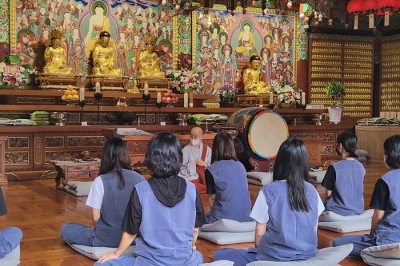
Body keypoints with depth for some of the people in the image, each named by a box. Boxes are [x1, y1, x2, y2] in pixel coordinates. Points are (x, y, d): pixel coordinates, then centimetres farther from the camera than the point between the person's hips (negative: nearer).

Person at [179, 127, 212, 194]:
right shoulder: (186, 149, 2)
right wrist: (194, 163, -13)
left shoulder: (208, 149, 12)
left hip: (205, 178, 3)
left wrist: (205, 164, -9)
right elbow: (181, 168, -3)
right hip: (191, 179, -3)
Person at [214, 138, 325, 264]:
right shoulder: (312, 190, -1)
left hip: (275, 258, -5)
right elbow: (314, 229, 7)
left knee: (220, 255, 9)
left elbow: (259, 234, -6)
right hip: (308, 255, 5)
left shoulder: (268, 191, -13)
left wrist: (259, 251, 14)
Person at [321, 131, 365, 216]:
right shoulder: (361, 167, -2)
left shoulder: (334, 168, -17)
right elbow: (361, 191, 9)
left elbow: (328, 194, -9)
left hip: (338, 212, -5)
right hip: (358, 211, 5)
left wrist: (326, 204, 12)